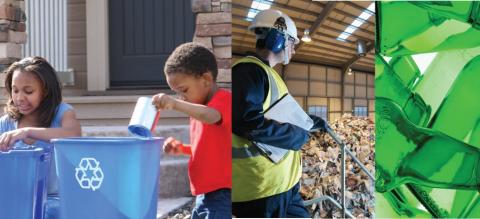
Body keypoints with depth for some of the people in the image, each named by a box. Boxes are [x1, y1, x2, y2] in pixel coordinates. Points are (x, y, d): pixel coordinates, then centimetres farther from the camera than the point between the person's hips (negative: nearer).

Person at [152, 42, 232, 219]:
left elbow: (209, 116, -37)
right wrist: (182, 149, 10)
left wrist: (175, 104, -46)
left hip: (222, 193, -10)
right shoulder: (199, 109, 16)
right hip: (205, 194, 10)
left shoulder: (224, 100, -12)